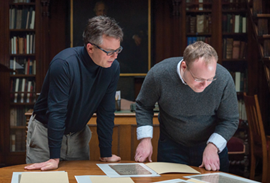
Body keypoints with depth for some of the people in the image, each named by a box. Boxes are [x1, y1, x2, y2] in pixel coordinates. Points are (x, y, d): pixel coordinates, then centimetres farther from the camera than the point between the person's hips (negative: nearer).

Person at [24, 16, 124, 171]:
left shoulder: (113, 67, -13)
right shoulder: (64, 64, -29)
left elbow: (106, 112, -6)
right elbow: (57, 111, -27)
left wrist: (106, 154, -3)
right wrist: (54, 159, -25)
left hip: (78, 132, 5)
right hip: (46, 130, -4)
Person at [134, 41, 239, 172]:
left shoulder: (224, 79, -23)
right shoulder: (159, 74, -24)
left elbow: (230, 120, -11)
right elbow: (143, 106, -5)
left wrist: (212, 147, -24)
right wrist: (145, 139, -14)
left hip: (212, 145, 1)